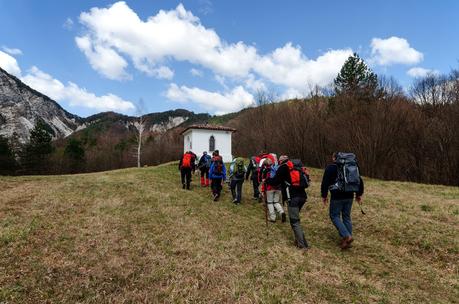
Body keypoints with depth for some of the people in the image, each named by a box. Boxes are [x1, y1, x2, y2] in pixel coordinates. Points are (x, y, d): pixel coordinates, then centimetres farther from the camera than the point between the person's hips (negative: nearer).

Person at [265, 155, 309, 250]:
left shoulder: (283, 168, 2)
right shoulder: (297, 166, 19)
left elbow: (275, 181, 1)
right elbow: (306, 180, 22)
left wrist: (266, 180, 19)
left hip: (293, 197, -7)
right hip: (302, 196, 7)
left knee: (295, 221, 0)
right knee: (295, 219, 20)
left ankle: (302, 244, -1)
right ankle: (299, 240, 22)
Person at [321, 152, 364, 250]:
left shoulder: (330, 168, -4)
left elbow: (325, 182, -9)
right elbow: (360, 180, 14)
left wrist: (324, 195, 0)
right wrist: (359, 194, 21)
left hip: (337, 197, -6)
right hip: (349, 196, 6)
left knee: (335, 216, 6)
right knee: (346, 217, 14)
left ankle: (346, 236, -10)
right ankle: (347, 241, 17)